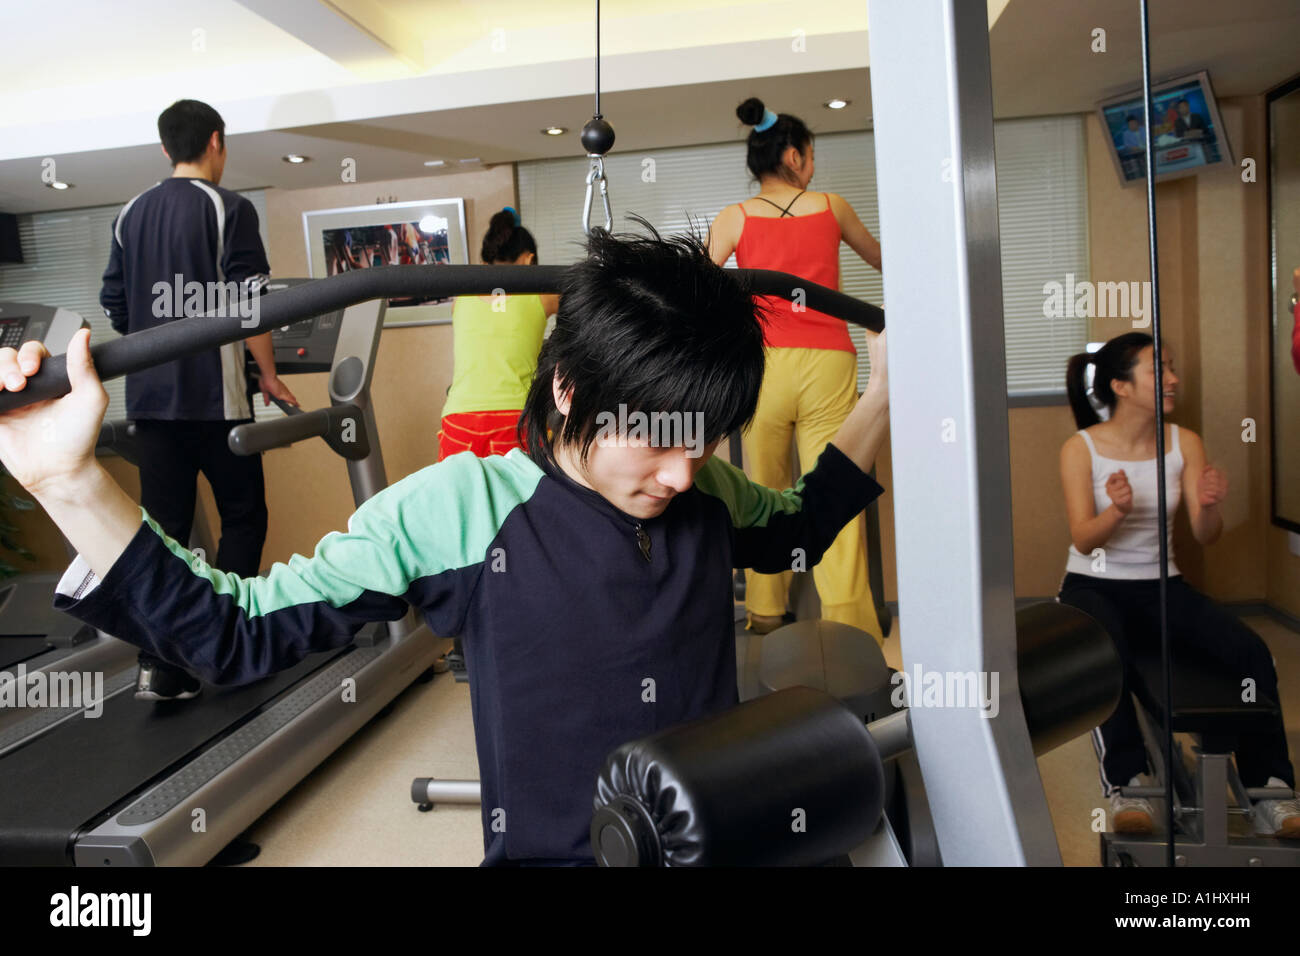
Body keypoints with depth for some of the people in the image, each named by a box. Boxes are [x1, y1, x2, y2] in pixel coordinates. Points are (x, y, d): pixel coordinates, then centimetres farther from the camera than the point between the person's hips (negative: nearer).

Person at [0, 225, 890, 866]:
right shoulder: (463, 509, -11)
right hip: (549, 849, -3)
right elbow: (241, 630, -9)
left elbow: (799, 524, 23)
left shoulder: (709, 493, 1)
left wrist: (882, 393, 18)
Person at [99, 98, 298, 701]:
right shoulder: (228, 209, -5)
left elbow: (114, 306, 16)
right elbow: (247, 304, -12)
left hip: (150, 397, 6)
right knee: (243, 515, 7)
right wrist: (269, 376, -2)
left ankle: (160, 667, 7)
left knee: (162, 529, 7)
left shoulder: (131, 215, 14)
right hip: (214, 396, -5)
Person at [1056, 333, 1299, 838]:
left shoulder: (1185, 443, 2)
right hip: (1094, 586, -3)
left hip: (1160, 585, 4)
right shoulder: (1081, 448, -7)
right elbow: (1084, 540, -14)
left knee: (1251, 651, -22)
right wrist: (1117, 511, -35)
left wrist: (1209, 507, -26)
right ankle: (1126, 784, -27)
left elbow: (1205, 536, -3)